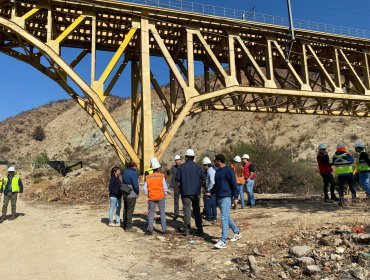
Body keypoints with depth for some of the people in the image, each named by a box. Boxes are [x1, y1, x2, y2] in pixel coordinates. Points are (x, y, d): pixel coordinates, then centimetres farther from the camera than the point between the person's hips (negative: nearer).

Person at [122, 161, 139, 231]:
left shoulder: (125, 172, 12)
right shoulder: (133, 173, -15)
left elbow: (123, 182, 13)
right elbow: (135, 184, -19)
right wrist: (137, 192, -3)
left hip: (125, 194, 9)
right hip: (131, 194, -9)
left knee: (125, 209, 17)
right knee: (130, 210, -4)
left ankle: (125, 225, 29)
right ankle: (128, 227, -1)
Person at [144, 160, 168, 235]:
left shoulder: (148, 177, -1)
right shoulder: (161, 176, -7)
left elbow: (145, 189, 0)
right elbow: (165, 187, -7)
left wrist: (148, 195, 13)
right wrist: (165, 194, 9)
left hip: (151, 198, 1)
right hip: (161, 197, -1)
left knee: (151, 213, 10)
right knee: (162, 213, 7)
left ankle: (150, 230, 8)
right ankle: (164, 229, 9)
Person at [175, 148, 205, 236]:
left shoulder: (182, 167, -6)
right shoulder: (197, 167, 1)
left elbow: (178, 179, -7)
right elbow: (203, 178, -1)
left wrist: (181, 187, 8)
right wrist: (199, 186, 11)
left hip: (186, 192, -2)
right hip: (196, 192, 3)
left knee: (187, 210, 3)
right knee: (197, 210, 12)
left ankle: (186, 230, 6)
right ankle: (200, 229, 15)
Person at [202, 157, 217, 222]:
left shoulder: (210, 171, -17)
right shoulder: (213, 170, 13)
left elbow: (212, 182, -27)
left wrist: (208, 190, -19)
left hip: (210, 190, -10)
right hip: (213, 190, 10)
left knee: (207, 205, -2)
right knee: (213, 205, 17)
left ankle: (209, 219, 4)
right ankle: (214, 218, 27)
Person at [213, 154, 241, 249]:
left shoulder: (228, 170, -11)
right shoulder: (218, 171, 14)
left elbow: (234, 184, -13)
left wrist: (235, 197, -16)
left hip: (226, 197, -9)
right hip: (219, 197, 9)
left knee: (224, 218, -10)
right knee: (226, 217, 16)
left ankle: (223, 241, -8)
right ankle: (237, 233, 33)